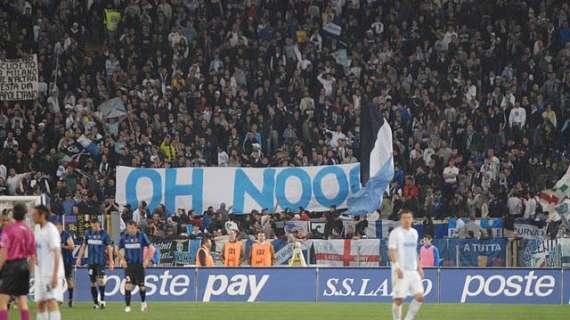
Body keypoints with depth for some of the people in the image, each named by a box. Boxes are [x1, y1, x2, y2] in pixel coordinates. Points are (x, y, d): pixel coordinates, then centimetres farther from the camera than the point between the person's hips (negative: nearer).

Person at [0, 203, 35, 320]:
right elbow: (33, 255, 10)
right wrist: (30, 271, 19)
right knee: (22, 301, 9)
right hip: (24, 265, 6)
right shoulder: (28, 231, 8)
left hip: (11, 264, -6)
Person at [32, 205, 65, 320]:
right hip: (40, 274, 9)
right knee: (40, 303, 8)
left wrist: (55, 275, -24)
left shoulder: (51, 230, -12)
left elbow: (56, 253, -18)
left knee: (51, 301, -17)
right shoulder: (37, 229, 14)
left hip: (52, 273, -9)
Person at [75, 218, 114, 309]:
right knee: (93, 282, 5)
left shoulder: (103, 234, -1)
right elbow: (83, 246, 15)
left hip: (101, 261, -3)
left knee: (100, 280, -17)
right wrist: (79, 258, 9)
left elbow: (109, 248, 3)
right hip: (91, 261, 4)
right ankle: (95, 302, 13)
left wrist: (111, 262, 0)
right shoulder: (88, 233, 7)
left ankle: (102, 300, -8)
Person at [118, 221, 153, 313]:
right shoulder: (124, 237, 1)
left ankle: (143, 302, 34)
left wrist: (147, 260, -6)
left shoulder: (142, 236, -5)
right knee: (128, 285, -12)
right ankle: (127, 306, -7)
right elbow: (120, 250, 14)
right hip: (128, 265, 1)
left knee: (141, 286, 7)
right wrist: (122, 259, -2)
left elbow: (150, 248, 1)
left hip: (139, 265, -1)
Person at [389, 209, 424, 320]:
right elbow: (392, 251, -12)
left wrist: (419, 267, 19)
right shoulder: (395, 233, -5)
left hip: (413, 270, 6)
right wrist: (397, 268, -23)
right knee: (399, 299, -6)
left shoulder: (414, 232, 15)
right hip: (401, 271, -6)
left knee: (419, 297, -4)